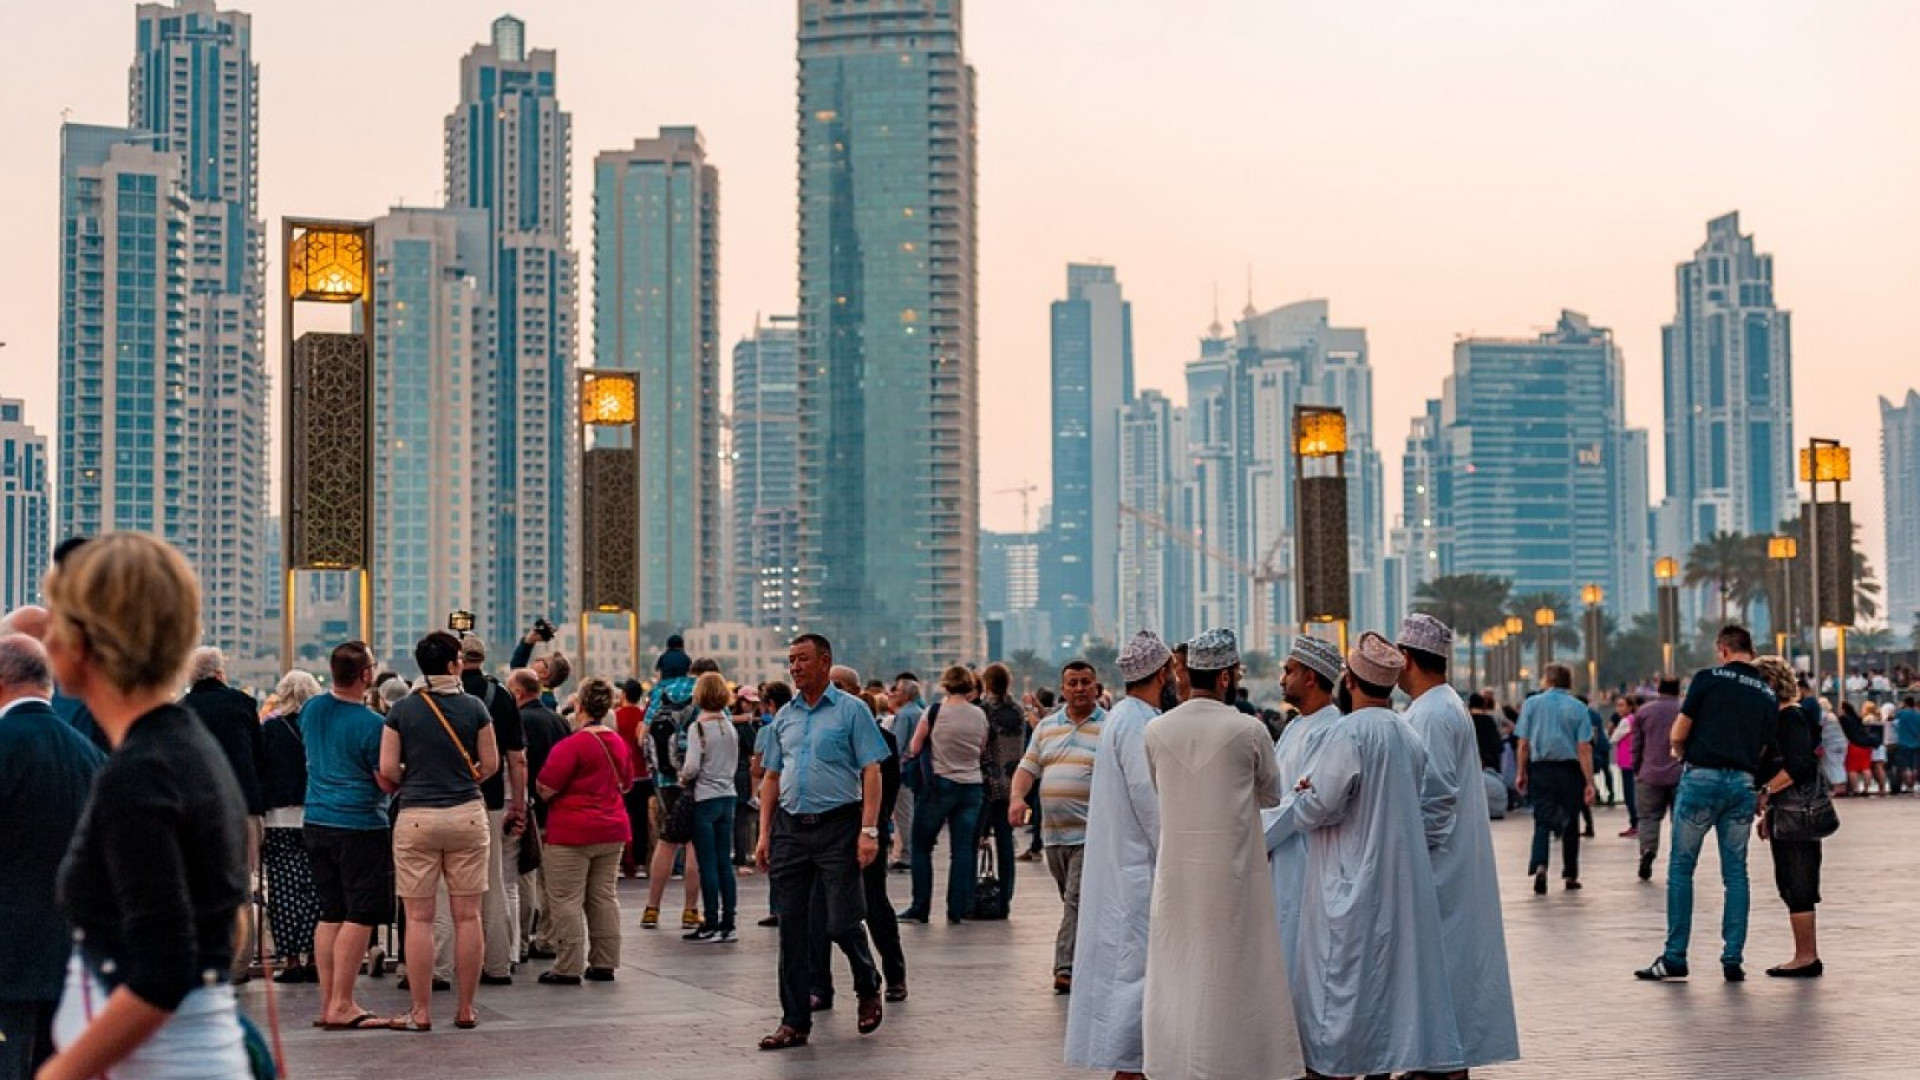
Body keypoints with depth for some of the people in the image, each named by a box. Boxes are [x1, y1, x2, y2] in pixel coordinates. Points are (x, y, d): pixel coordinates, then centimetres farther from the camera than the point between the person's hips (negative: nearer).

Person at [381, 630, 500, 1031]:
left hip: (416, 817, -1)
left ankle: (421, 1012, 4)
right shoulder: (474, 707, 0)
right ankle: (465, 1009, 10)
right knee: (467, 915, 6)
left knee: (419, 918, 3)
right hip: (467, 815, 1)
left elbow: (387, 769, -3)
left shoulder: (402, 710, -1)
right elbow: (490, 764, 4)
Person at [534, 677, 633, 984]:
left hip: (572, 831, -7)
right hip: (612, 829, 7)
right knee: (604, 897, 11)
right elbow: (626, 783, 22)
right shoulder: (618, 742, 8)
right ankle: (604, 964, 14)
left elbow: (546, 788, -15)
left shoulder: (572, 745, -15)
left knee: (567, 900, -2)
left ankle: (568, 968, -2)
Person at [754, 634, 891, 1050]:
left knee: (842, 923, -5)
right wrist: (764, 835, 8)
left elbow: (871, 773, -7)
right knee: (792, 928, 4)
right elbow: (772, 778, 16)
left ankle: (868, 989, 24)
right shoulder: (785, 716, 13)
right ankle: (794, 1022, 11)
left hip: (837, 827, -5)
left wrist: (869, 831, -15)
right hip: (790, 828, 5)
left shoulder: (851, 710, -2)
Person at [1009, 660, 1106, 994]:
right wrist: (1017, 797, -4)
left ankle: (1067, 969, -14)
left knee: (1078, 901, -12)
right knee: (1072, 901, 11)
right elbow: (1028, 767, 16)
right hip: (1054, 832, 6)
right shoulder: (1047, 727, 15)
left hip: (1091, 832, -5)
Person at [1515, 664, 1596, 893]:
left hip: (1540, 769, 0)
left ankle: (1539, 865, -22)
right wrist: (1589, 783, -6)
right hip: (1570, 769, 0)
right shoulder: (1578, 708, -1)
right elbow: (1584, 748, -6)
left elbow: (1524, 744, 0)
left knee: (1542, 821, 1)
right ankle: (1570, 875, 18)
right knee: (1570, 822, 12)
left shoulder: (1532, 704, 1)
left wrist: (1522, 773, 10)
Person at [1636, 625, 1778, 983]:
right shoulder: (1768, 695, 11)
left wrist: (1680, 750, 18)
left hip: (1702, 778, -4)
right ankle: (1733, 960, 7)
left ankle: (1675, 957, 2)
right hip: (1743, 783, 4)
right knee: (1736, 873, 9)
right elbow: (1764, 749, 10)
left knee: (1681, 868, 3)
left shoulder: (1708, 678, -3)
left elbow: (1679, 733, -2)